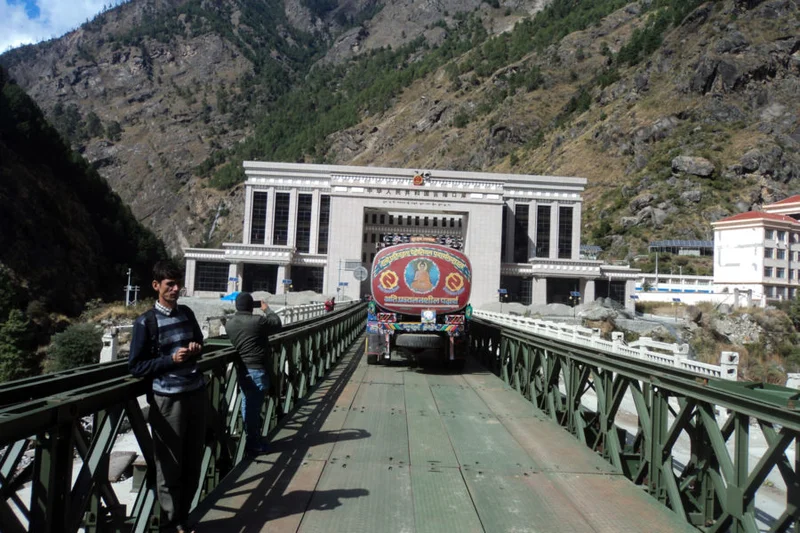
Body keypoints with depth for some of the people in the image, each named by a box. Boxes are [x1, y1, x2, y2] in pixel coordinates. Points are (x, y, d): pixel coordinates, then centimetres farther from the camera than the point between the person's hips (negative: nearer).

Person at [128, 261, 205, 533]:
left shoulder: (187, 314, 8)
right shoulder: (146, 322, -7)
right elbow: (135, 366, -6)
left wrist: (196, 349, -2)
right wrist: (171, 360, -17)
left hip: (196, 392, 5)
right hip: (167, 398, -5)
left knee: (193, 462, 14)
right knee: (170, 466, 6)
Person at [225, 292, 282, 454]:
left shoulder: (229, 323, 2)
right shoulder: (258, 321, -18)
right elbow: (277, 324, -4)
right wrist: (267, 309, 11)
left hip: (241, 368, 7)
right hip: (257, 369, -7)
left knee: (247, 404, 18)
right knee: (254, 406, 1)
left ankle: (251, 438, 30)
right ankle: (253, 443, 10)